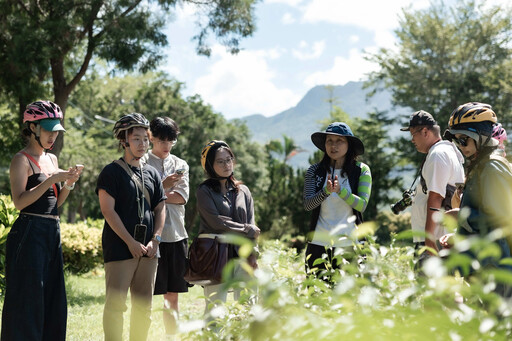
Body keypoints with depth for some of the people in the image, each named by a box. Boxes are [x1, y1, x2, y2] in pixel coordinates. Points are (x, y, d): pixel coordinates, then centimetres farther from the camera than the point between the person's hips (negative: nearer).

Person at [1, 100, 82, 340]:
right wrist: (52, 179, -19)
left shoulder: (52, 159, 16)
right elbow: (19, 201, -17)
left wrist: (69, 183, 2)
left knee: (52, 299, 10)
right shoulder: (22, 159, -6)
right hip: (29, 233, -8)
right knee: (28, 298, -6)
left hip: (52, 233, 8)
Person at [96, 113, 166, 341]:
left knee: (144, 307, 9)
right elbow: (108, 211, -9)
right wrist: (131, 242, -13)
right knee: (116, 305, -7)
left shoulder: (152, 174, 15)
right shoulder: (112, 172, -2)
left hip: (148, 250, 6)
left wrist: (155, 240, 1)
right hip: (120, 249, -6)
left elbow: (160, 209, 16)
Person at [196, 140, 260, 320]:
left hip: (241, 253, 4)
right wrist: (246, 230, -1)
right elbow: (216, 221, -8)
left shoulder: (243, 191, 17)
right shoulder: (204, 191, 3)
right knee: (215, 308, -7)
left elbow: (252, 224, 11)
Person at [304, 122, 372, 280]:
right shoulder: (315, 171, 4)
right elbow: (307, 205, -3)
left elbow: (362, 205, -6)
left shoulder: (361, 170, 2)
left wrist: (340, 190, -21)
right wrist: (326, 191, -21)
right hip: (319, 242, 1)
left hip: (348, 243, -1)